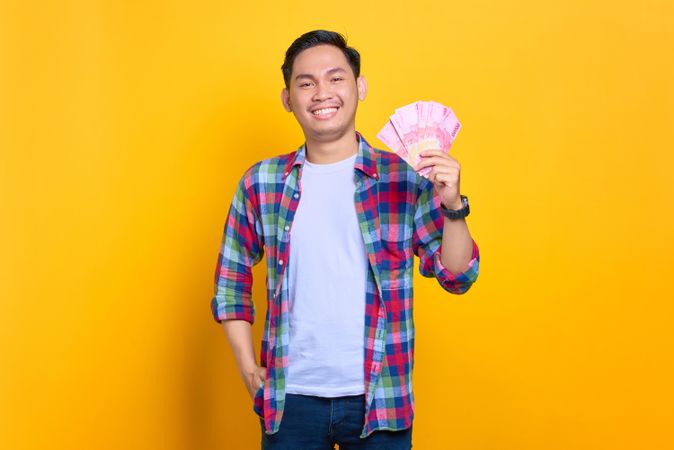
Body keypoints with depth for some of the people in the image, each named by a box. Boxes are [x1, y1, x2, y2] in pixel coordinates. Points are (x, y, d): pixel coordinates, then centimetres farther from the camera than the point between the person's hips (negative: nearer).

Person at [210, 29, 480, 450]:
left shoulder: (408, 178, -4)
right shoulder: (261, 181, 1)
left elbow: (457, 277, -3)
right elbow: (232, 279, 9)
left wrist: (453, 207, -20)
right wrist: (248, 367, 2)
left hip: (379, 397, -1)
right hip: (291, 396, 1)